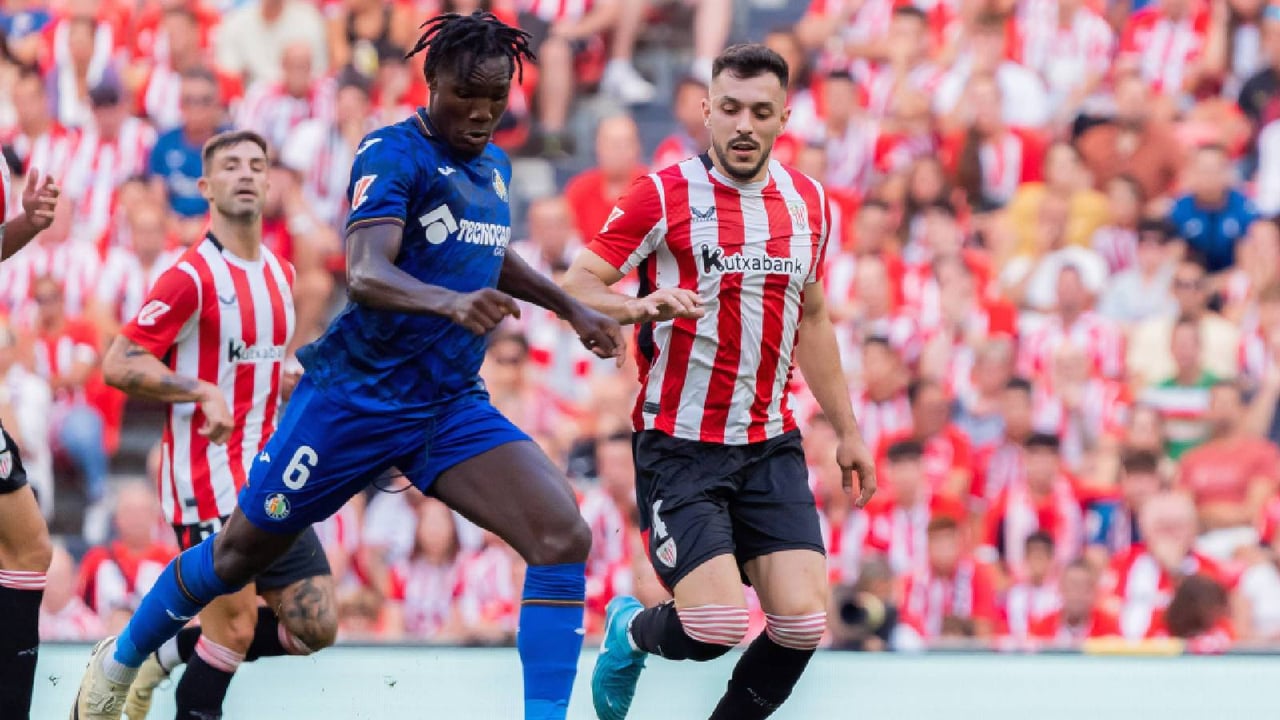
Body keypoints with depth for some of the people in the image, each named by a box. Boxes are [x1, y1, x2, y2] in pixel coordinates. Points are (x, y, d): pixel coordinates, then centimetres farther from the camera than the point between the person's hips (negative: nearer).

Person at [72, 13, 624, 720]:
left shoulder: (493, 165, 10)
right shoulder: (393, 153, -15)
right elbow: (365, 275, -32)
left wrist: (571, 307, 33)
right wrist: (447, 301, -49)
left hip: (452, 407, 6)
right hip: (356, 395, -6)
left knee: (564, 537, -17)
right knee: (238, 554, 9)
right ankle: (119, 660, 36)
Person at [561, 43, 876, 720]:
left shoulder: (808, 201, 9)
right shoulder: (663, 195, -7)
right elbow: (575, 285, -10)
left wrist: (847, 431, 23)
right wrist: (641, 306, -30)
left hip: (771, 447, 5)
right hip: (679, 446, -5)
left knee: (803, 623, -9)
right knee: (716, 626, -16)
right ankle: (632, 630, 18)